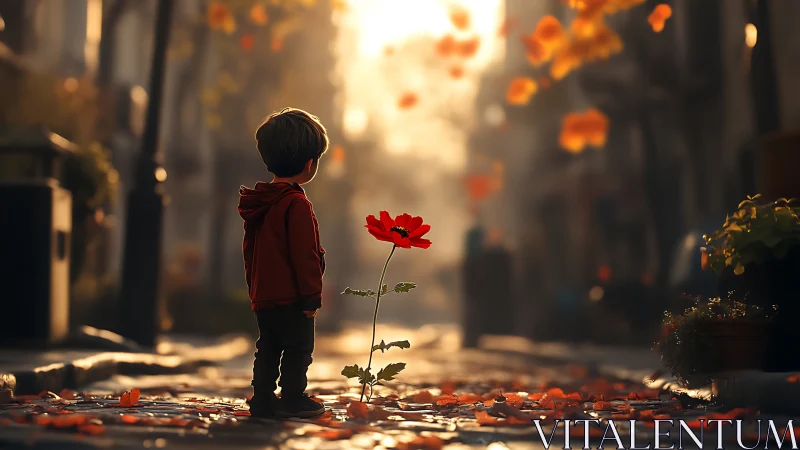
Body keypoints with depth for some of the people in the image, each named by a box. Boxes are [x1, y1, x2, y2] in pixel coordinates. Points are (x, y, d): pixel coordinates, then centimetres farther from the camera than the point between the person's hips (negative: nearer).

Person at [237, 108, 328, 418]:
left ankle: (263, 399, 18)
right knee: (298, 347, 3)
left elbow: (249, 249, 17)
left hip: (263, 295, 8)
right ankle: (292, 400, 7)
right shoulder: (297, 204, -18)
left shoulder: (258, 203, 9)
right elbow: (304, 255, -19)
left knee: (268, 347, 15)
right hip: (291, 297, -8)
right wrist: (312, 296, -13)